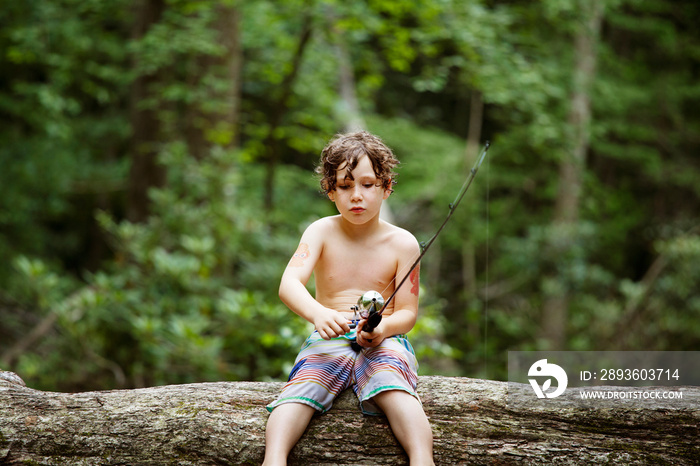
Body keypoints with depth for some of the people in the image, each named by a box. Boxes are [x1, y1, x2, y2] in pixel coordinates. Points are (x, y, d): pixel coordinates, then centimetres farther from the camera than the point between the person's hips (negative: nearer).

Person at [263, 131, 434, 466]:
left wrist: (382, 328, -22)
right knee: (303, 386, -32)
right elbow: (289, 284, -13)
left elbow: (407, 313, 3)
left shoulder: (403, 244, 4)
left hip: (384, 340, 0)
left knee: (394, 389, -35)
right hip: (329, 339, 0)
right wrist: (319, 313, -36)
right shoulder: (321, 232, 3)